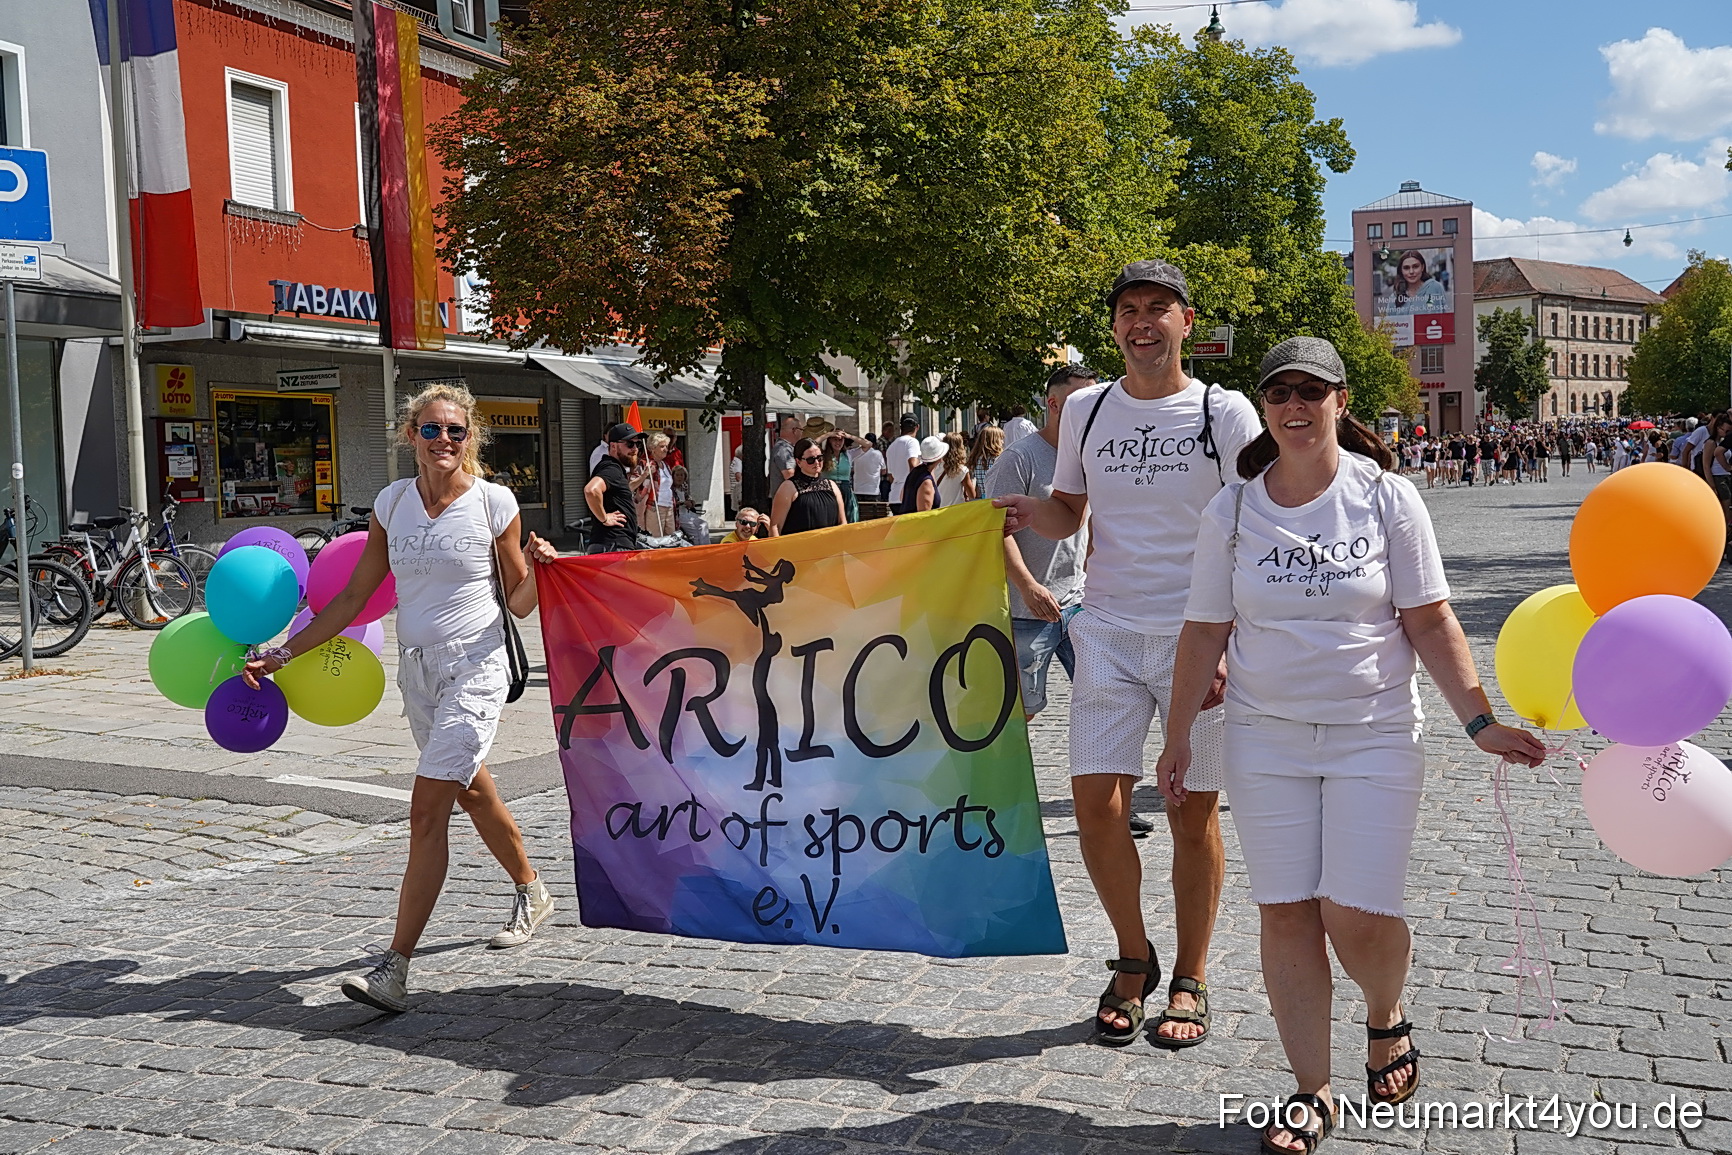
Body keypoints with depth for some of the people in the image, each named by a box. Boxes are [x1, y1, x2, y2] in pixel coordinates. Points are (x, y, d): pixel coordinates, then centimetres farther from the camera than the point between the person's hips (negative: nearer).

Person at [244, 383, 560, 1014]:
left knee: (427, 811, -13)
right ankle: (531, 891, 45)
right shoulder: (392, 502, 4)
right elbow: (354, 596, 8)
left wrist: (538, 569, -22)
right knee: (472, 791, 20)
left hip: (475, 667, -5)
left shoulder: (493, 501, -7)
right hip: (416, 670, 6)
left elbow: (519, 603, 0)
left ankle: (394, 971, -11)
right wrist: (283, 652, 4)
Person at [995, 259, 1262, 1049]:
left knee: (1192, 813, 4)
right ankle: (1133, 959, 20)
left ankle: (1190, 981, 21)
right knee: (1095, 799, -4)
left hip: (1200, 636, -2)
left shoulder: (1226, 414, -2)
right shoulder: (1086, 409, 9)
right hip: (1109, 630, 3)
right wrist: (1027, 512, -6)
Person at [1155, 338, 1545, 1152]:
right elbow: (1205, 631, 4)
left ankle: (1387, 1016, 28)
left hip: (1375, 735, -1)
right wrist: (1178, 739, 5)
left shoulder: (1387, 498, -4)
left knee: (1356, 917, -7)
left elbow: (1429, 622, -2)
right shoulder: (1232, 510, 0)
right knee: (1286, 915, 2)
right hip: (1265, 739, 2)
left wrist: (1479, 721, -10)